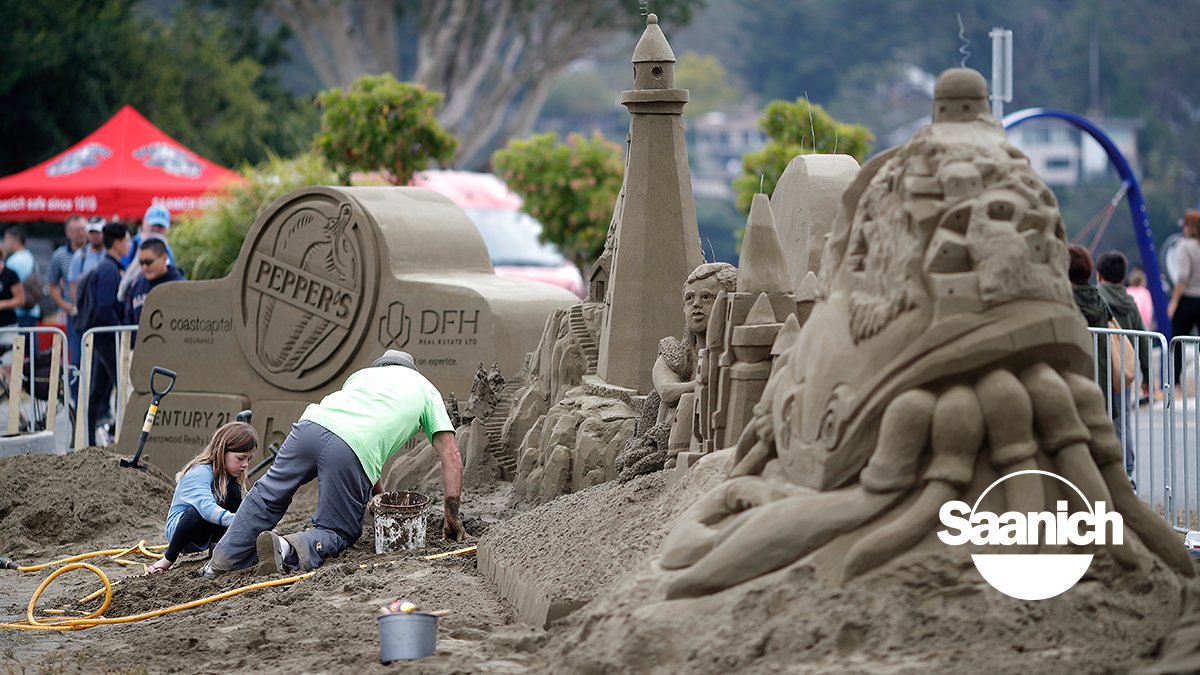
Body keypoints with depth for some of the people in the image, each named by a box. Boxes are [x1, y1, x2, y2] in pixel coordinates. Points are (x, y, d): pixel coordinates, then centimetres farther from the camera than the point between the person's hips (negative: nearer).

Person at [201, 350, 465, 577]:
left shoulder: (362, 374, 38)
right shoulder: (426, 389, 28)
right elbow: (451, 455, 21)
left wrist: (380, 495, 42)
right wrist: (452, 517, 20)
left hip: (312, 425, 4)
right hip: (351, 450, -3)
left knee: (268, 495, 23)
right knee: (337, 533, 11)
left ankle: (222, 562, 18)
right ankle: (288, 550, -17)